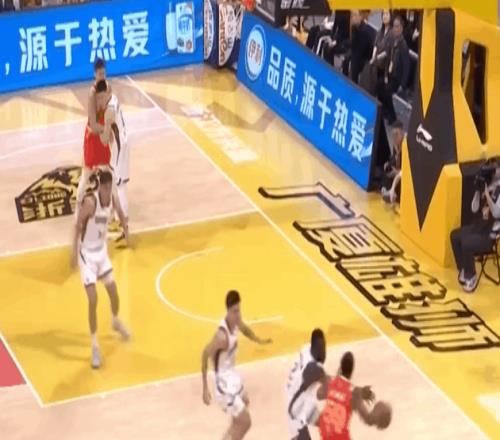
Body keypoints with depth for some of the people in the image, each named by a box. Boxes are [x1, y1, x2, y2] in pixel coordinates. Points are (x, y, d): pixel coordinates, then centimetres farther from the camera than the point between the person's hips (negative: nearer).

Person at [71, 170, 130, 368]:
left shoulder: (112, 199, -6)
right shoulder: (90, 202, -27)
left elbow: (119, 213, 16)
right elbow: (78, 225, -29)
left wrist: (126, 230, 17)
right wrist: (75, 251, -35)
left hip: (102, 251, 6)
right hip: (87, 254, -6)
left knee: (113, 291, 16)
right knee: (93, 300, -8)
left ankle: (116, 322, 48)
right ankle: (94, 346, 2)